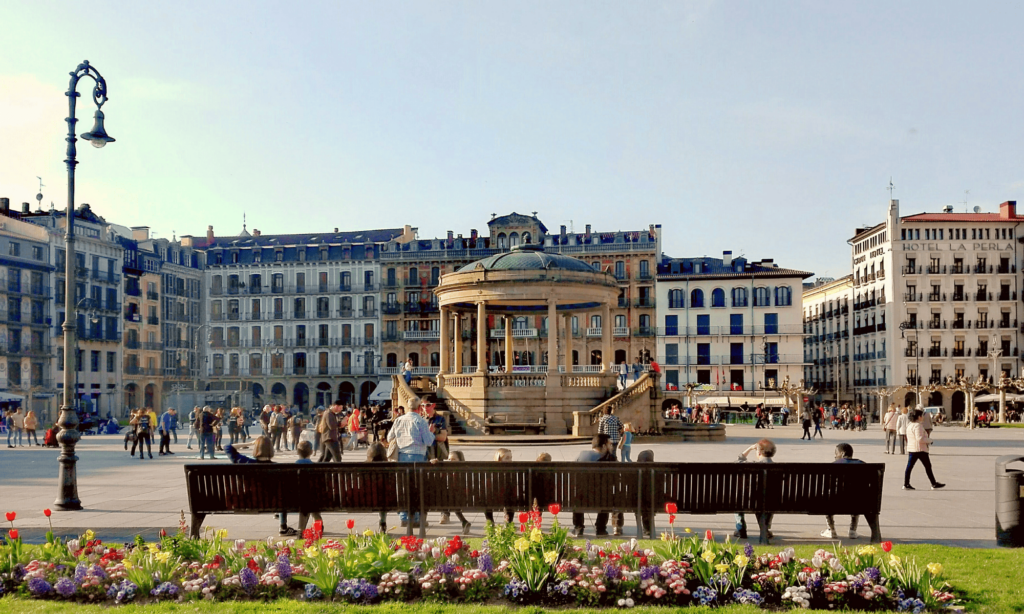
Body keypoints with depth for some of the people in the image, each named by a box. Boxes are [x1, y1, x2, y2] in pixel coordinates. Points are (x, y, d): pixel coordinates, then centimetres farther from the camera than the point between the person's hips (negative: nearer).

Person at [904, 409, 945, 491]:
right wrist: (929, 441, -9)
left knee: (909, 466, 4)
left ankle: (906, 484, 1)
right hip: (920, 449, -9)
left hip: (911, 449, 9)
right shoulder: (918, 426, -16)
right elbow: (920, 438, -23)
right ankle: (934, 484, 8)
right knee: (928, 466, 2)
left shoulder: (909, 425, 13)